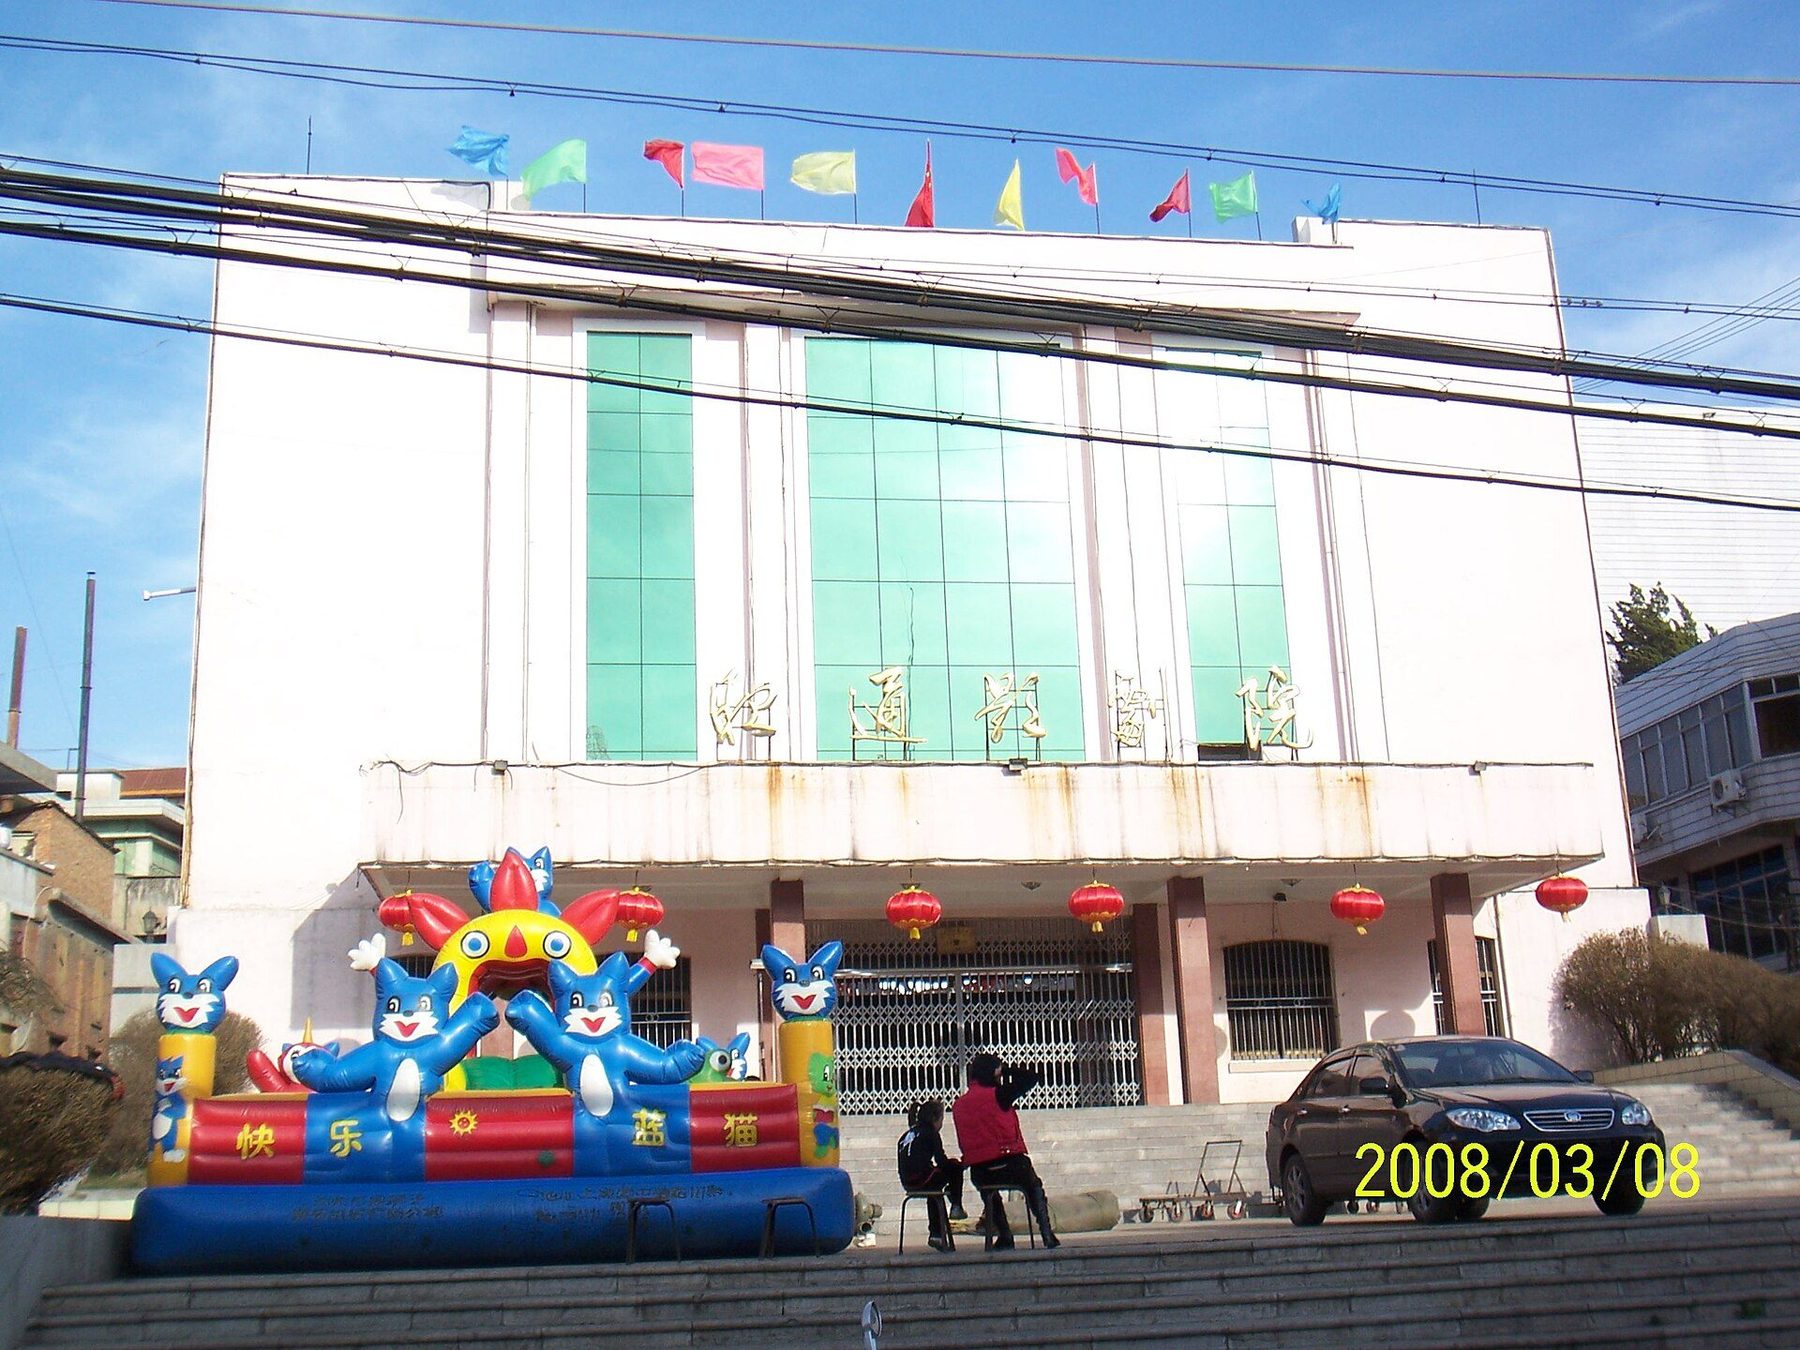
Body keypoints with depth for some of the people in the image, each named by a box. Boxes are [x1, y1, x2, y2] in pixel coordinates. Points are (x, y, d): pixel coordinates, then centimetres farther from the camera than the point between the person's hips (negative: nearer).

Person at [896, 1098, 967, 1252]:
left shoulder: (906, 1135, 20)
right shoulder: (931, 1133, 0)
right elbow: (941, 1161, -6)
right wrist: (958, 1162, 13)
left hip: (907, 1182, 8)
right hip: (922, 1179, -8)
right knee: (955, 1167, 9)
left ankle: (936, 1235, 29)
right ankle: (956, 1207, 16)